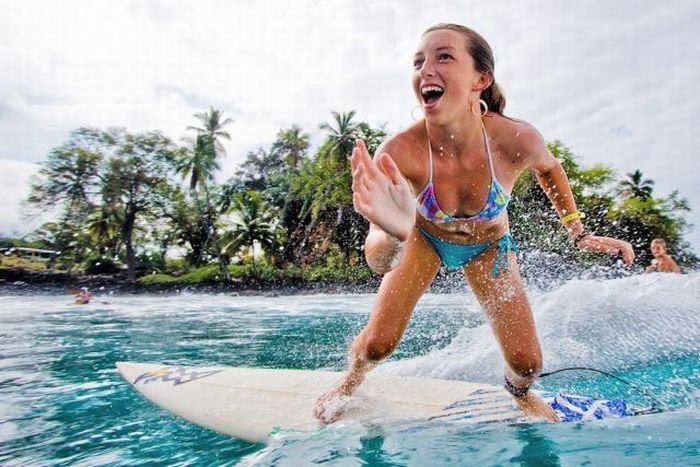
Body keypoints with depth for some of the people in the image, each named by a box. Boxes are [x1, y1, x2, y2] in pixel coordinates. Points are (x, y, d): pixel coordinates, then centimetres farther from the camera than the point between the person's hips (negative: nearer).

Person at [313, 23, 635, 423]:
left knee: (527, 361, 0)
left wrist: (579, 233, -2)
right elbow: (378, 263, -44)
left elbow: (549, 168, -5)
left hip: (488, 246, 1)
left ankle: (520, 393, 41)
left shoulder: (516, 140, -32)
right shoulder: (399, 153, -37)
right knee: (377, 343, -7)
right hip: (424, 237, -1)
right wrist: (393, 234, -67)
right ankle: (351, 381, 32)